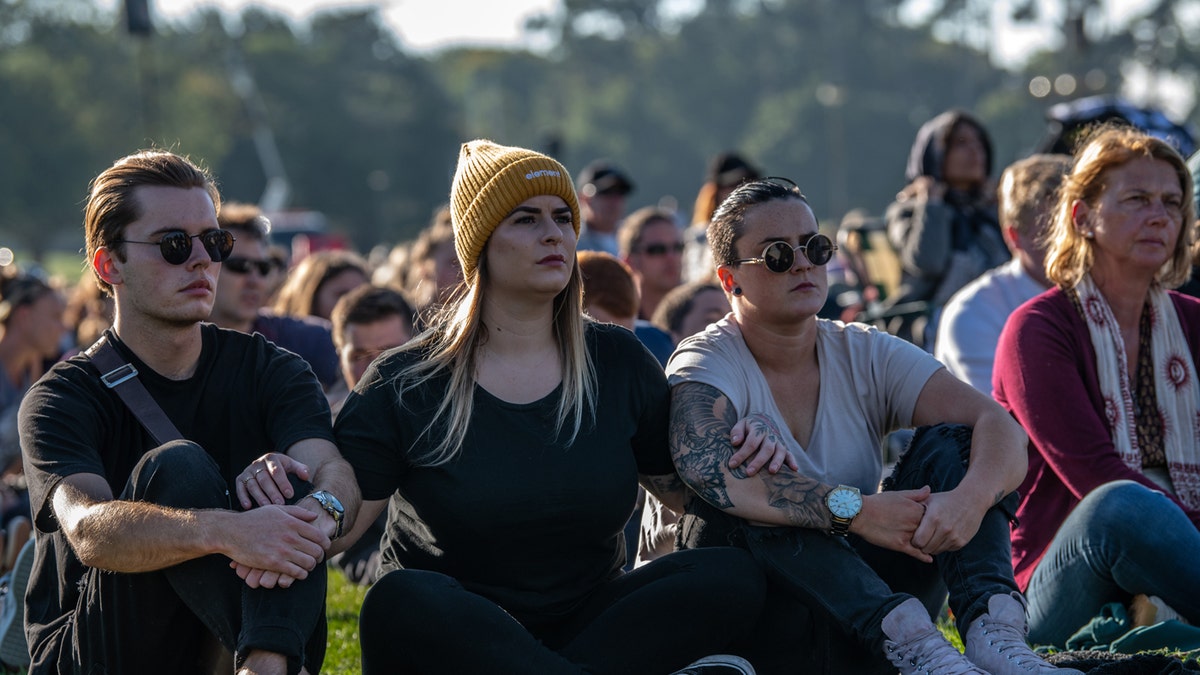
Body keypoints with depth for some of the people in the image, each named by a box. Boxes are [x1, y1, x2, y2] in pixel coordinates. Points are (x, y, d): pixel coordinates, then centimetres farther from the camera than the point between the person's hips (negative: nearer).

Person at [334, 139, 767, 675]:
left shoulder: (618, 364, 8)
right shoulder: (404, 386, -2)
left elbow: (688, 491, 11)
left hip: (589, 626, 3)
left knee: (732, 575, -20)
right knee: (400, 599, -38)